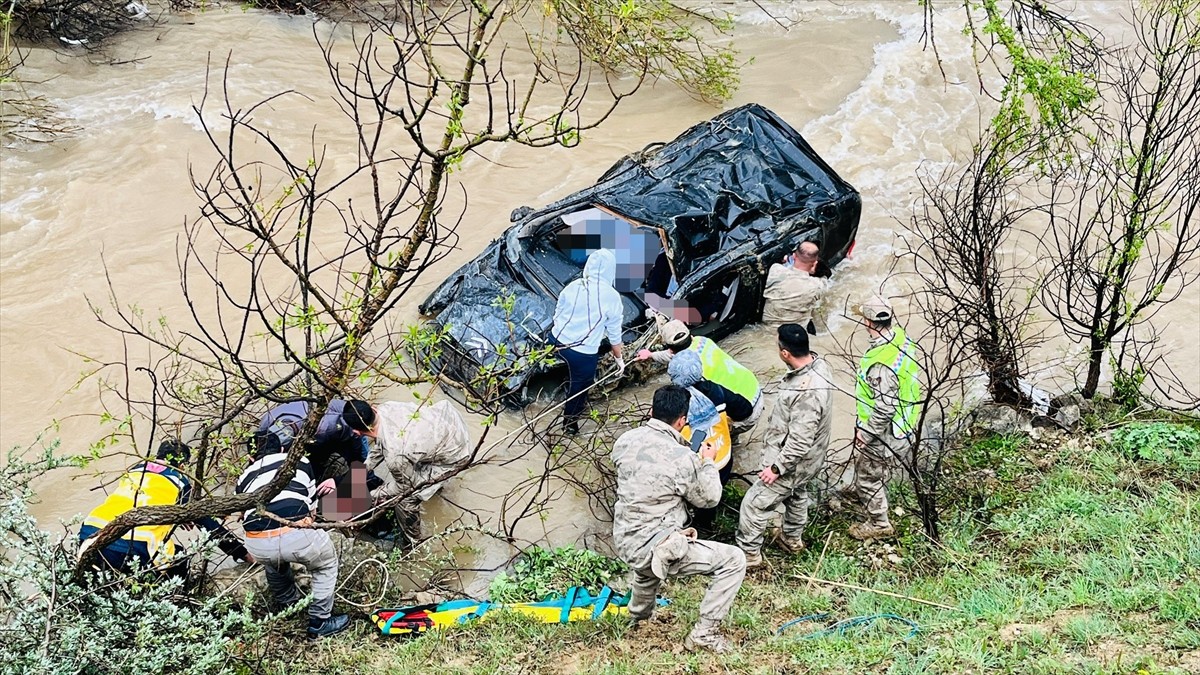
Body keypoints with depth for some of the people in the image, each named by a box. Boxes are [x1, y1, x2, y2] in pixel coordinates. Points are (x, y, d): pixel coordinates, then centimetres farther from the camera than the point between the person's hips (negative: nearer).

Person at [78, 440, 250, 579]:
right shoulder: (179, 482, 12)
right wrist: (243, 554, 24)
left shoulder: (136, 470, 25)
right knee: (179, 565, 21)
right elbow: (206, 520, 16)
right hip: (130, 552, -5)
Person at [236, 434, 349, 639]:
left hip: (257, 544, 3)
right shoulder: (300, 461, 23)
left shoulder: (245, 476, 27)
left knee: (273, 563, 39)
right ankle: (319, 621, 25)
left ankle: (291, 605, 50)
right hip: (296, 534, -3)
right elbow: (312, 506, 28)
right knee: (326, 562, 28)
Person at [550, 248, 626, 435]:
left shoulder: (573, 286, -3)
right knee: (580, 384, 20)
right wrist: (619, 358, 9)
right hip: (583, 351, -4)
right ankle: (569, 421, 37)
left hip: (557, 340, 4)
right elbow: (614, 332, -5)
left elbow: (557, 314, 8)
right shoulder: (611, 296, -13)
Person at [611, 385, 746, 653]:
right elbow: (708, 499, -4)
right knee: (734, 560, 1)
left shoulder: (625, 440, -4)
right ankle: (704, 634, 6)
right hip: (658, 550, -7)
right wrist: (708, 462, 12)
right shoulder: (683, 459, -20)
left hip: (624, 544, 7)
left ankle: (639, 615, 59)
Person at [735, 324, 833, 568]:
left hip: (794, 462, -10)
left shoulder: (806, 392, -40)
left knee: (754, 504, 5)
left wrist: (777, 468, -23)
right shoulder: (818, 363, -10)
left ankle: (748, 554, 20)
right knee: (796, 494, 32)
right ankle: (793, 540, 53)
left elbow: (799, 441, -34)